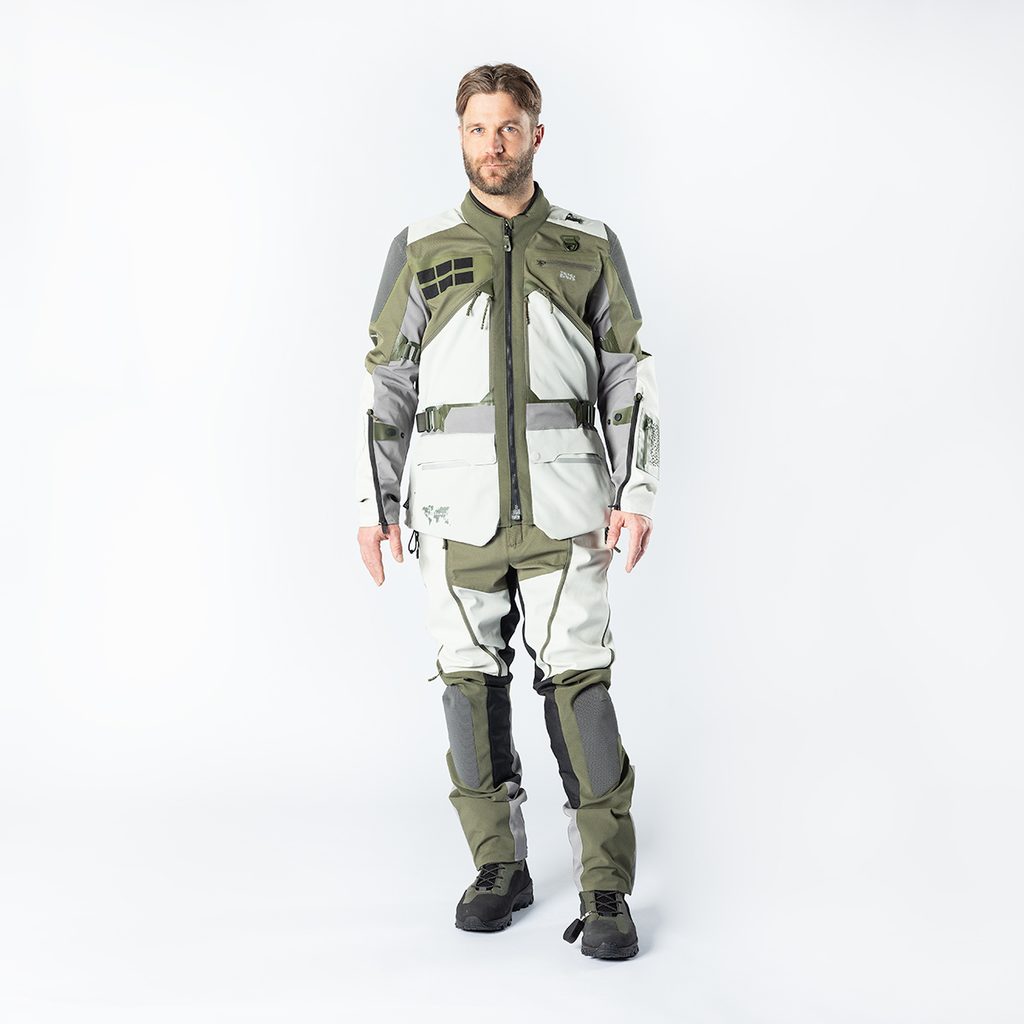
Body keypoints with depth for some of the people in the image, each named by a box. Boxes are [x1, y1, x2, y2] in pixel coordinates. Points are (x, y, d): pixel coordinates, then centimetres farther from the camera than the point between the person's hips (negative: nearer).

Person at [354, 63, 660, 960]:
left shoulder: (590, 248, 8)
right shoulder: (421, 251, 8)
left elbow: (630, 379, 8)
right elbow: (386, 382, 9)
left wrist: (637, 494, -2)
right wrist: (374, 504, 4)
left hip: (563, 510, -1)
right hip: (457, 510, 1)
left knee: (580, 684, -5)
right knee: (472, 684, 6)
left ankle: (606, 892, 0)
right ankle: (499, 868, 19)